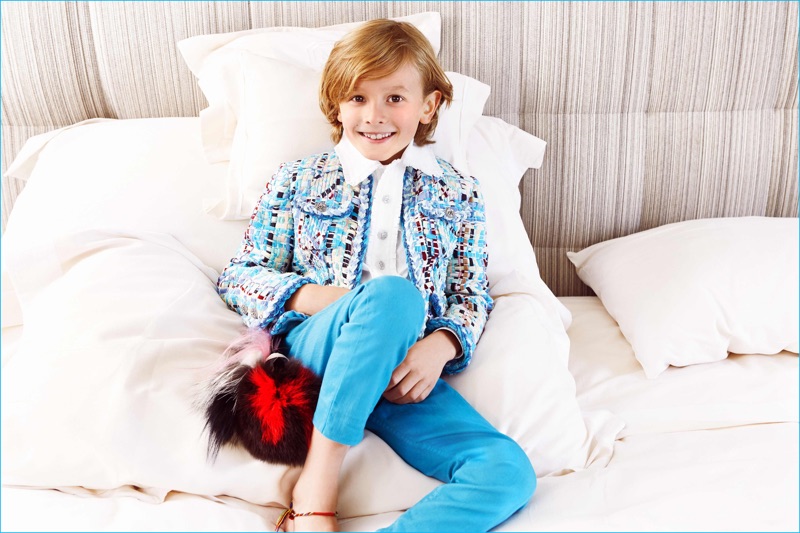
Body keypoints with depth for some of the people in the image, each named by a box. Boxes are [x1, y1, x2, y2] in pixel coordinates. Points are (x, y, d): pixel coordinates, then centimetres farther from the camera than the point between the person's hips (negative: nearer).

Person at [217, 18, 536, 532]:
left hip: (405, 370, 2)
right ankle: (316, 488, -26)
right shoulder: (297, 181, 11)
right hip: (315, 350, -1)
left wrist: (439, 347, -12)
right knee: (392, 291, -37)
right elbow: (238, 275, 11)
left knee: (510, 472, -23)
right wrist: (308, 295, -11)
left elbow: (473, 294, 11)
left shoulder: (459, 195, 14)